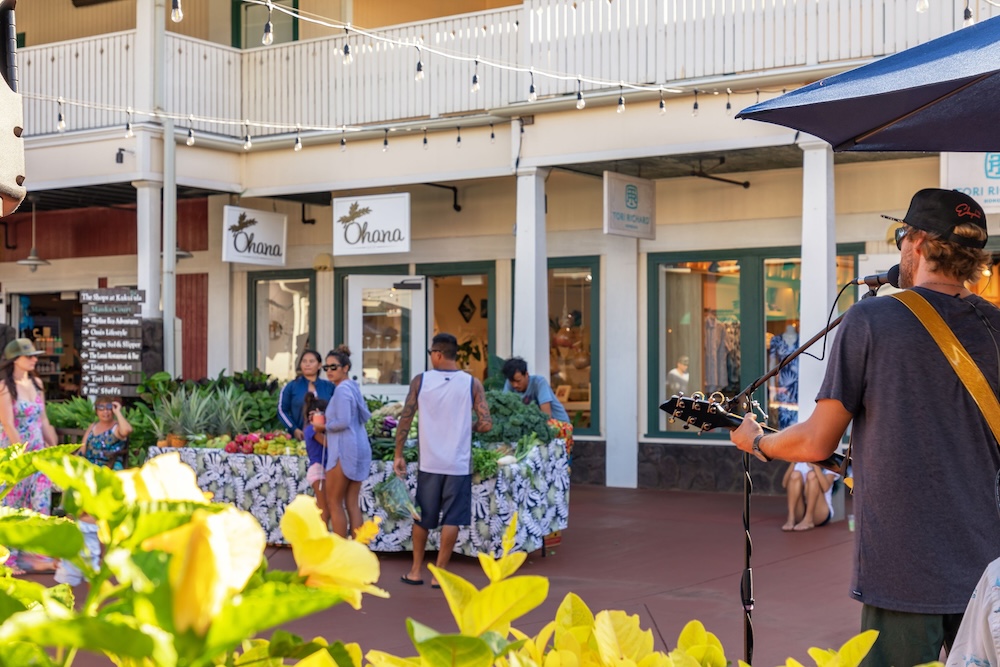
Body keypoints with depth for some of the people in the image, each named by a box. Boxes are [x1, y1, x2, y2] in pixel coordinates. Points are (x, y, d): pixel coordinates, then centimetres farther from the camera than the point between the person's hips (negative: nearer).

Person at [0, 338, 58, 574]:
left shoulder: (36, 383, 8)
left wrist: (54, 448, 10)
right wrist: (26, 454, -19)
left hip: (38, 451, 6)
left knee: (40, 504, 6)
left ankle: (35, 555, 14)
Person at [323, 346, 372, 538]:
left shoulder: (342, 390, -13)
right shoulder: (354, 387, 14)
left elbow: (343, 422, -21)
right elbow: (366, 416, 19)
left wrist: (324, 425, -5)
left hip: (344, 450, -9)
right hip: (359, 447, 9)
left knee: (333, 502, 0)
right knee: (352, 504, 9)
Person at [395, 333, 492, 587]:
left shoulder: (420, 381, -1)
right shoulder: (472, 384, -3)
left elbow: (405, 420, -3)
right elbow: (486, 423, -8)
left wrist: (398, 455, 4)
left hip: (428, 463, 1)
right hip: (459, 464, -1)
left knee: (422, 518, 15)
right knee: (452, 519, 6)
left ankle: (416, 571, 23)